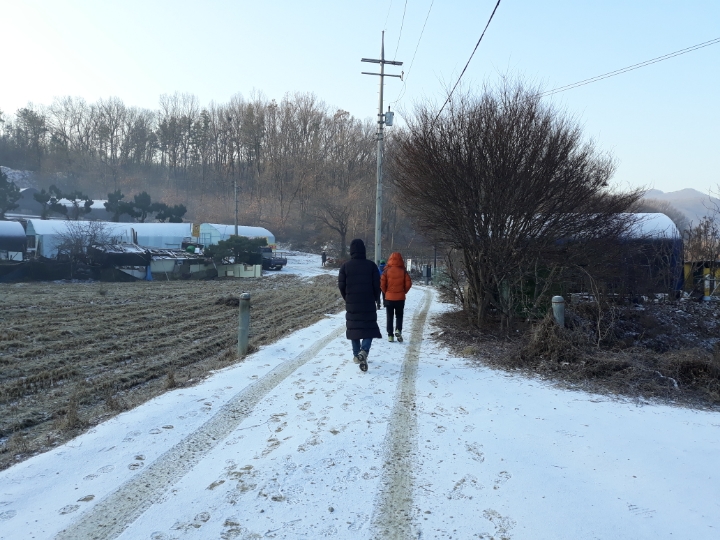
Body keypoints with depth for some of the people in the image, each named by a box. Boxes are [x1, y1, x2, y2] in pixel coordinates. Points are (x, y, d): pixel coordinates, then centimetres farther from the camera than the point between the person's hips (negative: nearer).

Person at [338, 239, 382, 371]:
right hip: (369, 303, -1)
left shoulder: (345, 266, -3)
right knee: (369, 328, 4)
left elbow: (341, 285, -3)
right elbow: (377, 285, -3)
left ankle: (356, 355, 17)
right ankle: (364, 351, -18)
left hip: (352, 303, 1)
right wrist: (377, 300, 11)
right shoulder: (371, 265, -3)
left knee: (354, 328, 13)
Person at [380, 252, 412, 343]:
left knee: (390, 317, 10)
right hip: (400, 298, 0)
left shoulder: (387, 271, -6)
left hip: (389, 298, 0)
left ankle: (390, 335, 7)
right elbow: (408, 283, -7)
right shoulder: (403, 271, -4)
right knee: (399, 316, 13)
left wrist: (385, 292, 7)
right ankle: (398, 330, -10)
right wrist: (404, 291, 10)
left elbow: (382, 283, -10)